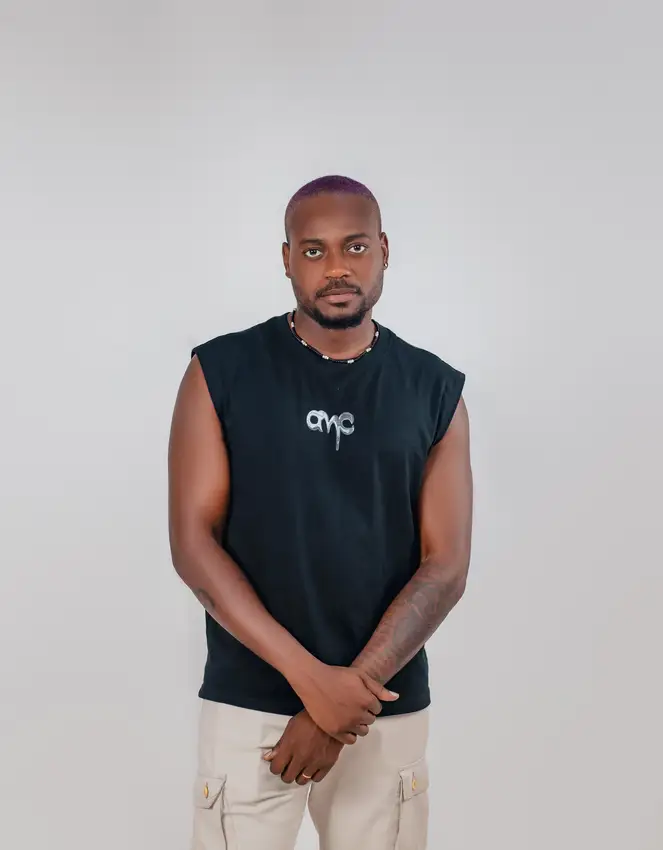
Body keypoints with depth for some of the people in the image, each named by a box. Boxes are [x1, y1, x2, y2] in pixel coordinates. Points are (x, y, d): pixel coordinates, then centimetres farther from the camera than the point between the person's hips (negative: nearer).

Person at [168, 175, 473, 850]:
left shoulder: (435, 390, 0)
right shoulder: (222, 372, -4)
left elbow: (446, 567, -4)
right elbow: (192, 542, -9)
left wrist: (350, 689, -14)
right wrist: (310, 677, -16)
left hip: (388, 708, 2)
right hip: (247, 704, -1)